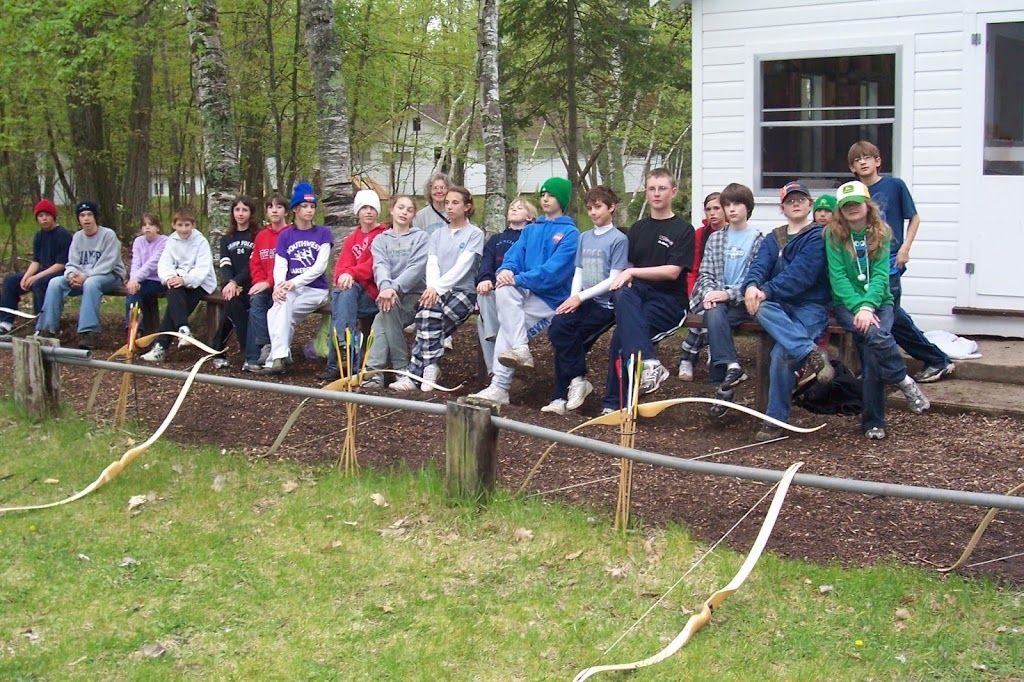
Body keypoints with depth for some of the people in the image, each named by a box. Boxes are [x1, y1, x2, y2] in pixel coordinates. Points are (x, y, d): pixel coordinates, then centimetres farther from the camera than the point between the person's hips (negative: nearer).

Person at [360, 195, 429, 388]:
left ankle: (375, 370, -29)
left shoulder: (421, 237, 7)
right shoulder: (380, 240, 15)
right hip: (391, 294, 2)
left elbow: (417, 268, -9)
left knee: (384, 316, -30)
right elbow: (380, 265, -5)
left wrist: (394, 287, -25)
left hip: (414, 295, -2)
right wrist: (385, 286, -28)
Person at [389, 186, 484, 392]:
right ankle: (430, 368, -30)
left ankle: (415, 372, -26)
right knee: (429, 309, -32)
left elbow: (462, 266, -10)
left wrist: (438, 287, -22)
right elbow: (432, 264, 5)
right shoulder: (437, 235, 19)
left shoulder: (475, 234, 3)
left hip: (463, 291, -3)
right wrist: (432, 287, -17)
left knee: (429, 322, -29)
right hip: (437, 290, 3)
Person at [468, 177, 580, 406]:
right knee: (504, 290, -27)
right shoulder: (531, 230, 20)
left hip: (550, 299, -5)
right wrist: (506, 269, -17)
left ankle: (499, 386, -19)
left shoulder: (570, 233, -2)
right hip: (526, 292, 5)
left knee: (507, 325, -23)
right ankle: (520, 349, -33)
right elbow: (515, 254, 8)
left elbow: (553, 270, -15)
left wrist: (518, 279, -22)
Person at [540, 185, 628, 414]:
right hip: (583, 301, 6)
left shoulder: (618, 239, -4)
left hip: (605, 303, -6)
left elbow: (614, 279, -10)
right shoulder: (584, 237, 17)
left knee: (567, 339, -21)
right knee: (558, 327, -17)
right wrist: (573, 298, -4)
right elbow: (578, 272, 15)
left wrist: (581, 297, -13)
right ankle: (562, 398, -10)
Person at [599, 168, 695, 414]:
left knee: (622, 333, -29)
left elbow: (673, 271, -8)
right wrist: (625, 276, -5)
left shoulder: (683, 230, 3)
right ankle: (648, 362, -44)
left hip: (669, 300, -4)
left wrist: (634, 272, -12)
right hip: (639, 292, 5)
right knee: (621, 294, -33)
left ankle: (613, 402, -24)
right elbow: (626, 264, 19)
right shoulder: (638, 228, 21)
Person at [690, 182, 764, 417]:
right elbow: (705, 273, 12)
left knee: (715, 317, -31)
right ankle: (731, 367, -42)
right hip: (716, 299, 2)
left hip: (741, 301, -2)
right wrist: (710, 292, -10)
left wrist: (728, 294, -16)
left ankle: (722, 384, -30)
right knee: (714, 315, -33)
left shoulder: (757, 239, 5)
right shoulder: (715, 238, 18)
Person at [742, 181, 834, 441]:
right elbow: (760, 264, 1)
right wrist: (751, 286, -22)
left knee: (782, 353, -30)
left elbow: (801, 272, -12)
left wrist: (767, 291, -23)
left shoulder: (818, 235, 3)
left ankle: (775, 420, -22)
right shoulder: (773, 238, 21)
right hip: (780, 305, 4)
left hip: (810, 305, -4)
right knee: (763, 309, -34)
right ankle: (810, 353, -44)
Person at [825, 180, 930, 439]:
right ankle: (904, 381, -10)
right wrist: (858, 307, -21)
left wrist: (868, 306, -22)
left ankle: (873, 422, -13)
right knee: (874, 335, -33)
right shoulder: (833, 234, 0)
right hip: (847, 302, -1)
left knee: (873, 347, -26)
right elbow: (838, 277, -8)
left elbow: (880, 275, -6)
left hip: (878, 300, 1)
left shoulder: (881, 233, 4)